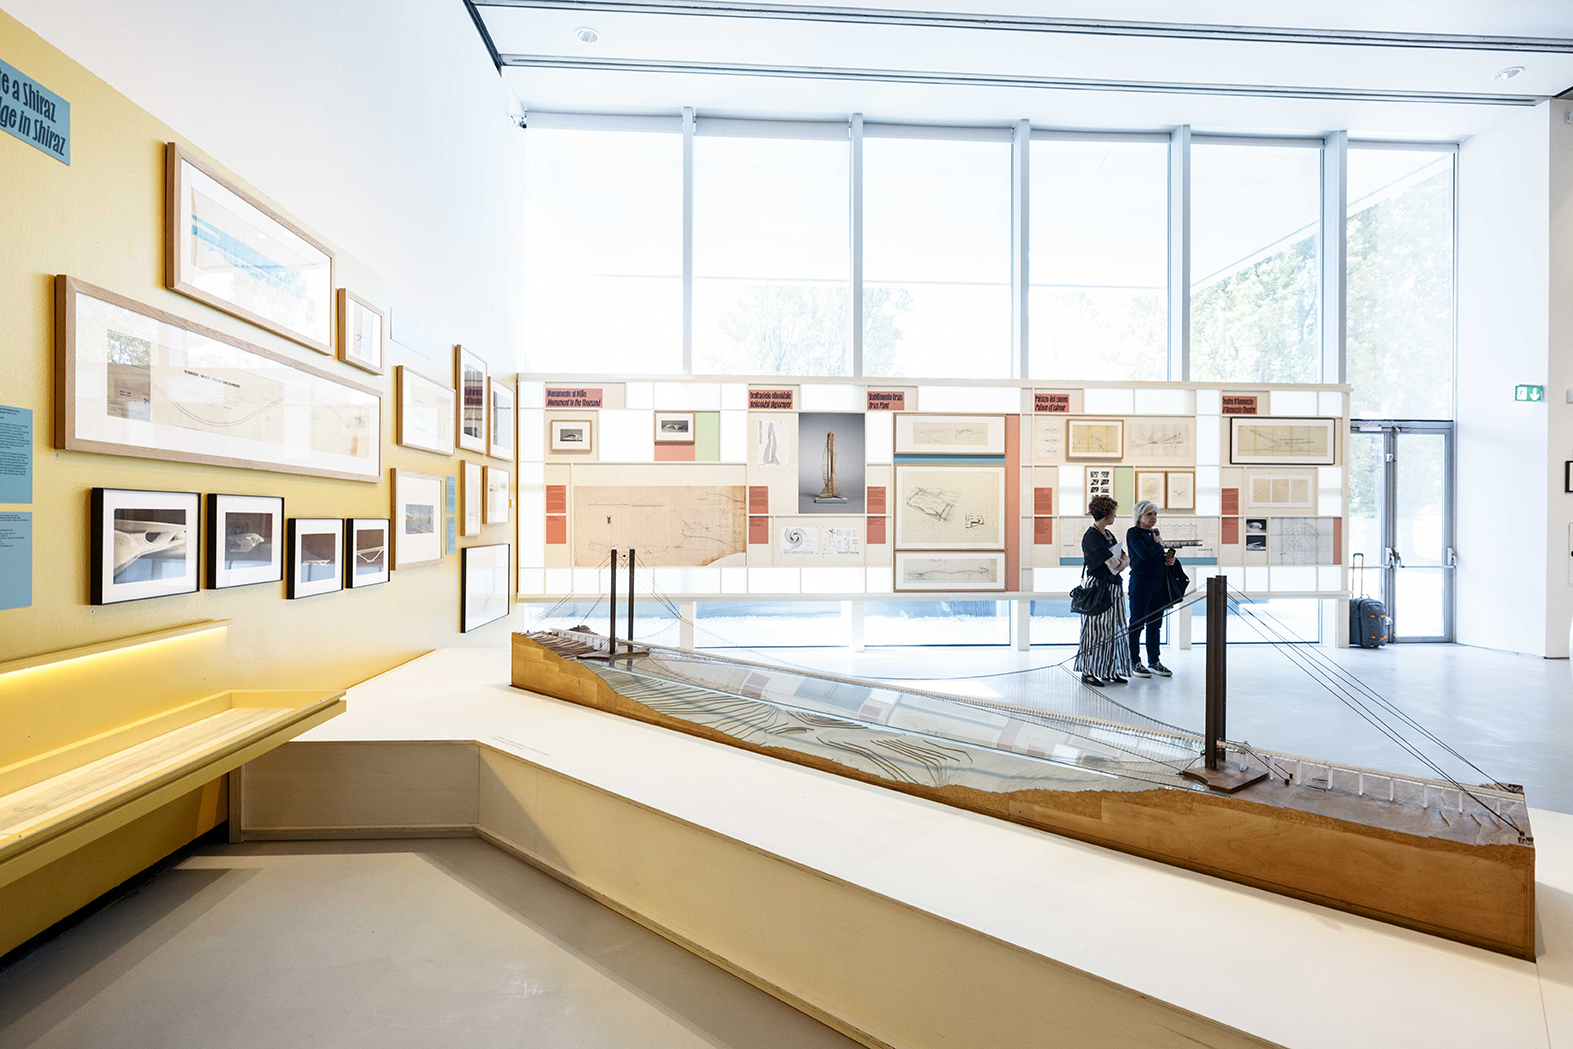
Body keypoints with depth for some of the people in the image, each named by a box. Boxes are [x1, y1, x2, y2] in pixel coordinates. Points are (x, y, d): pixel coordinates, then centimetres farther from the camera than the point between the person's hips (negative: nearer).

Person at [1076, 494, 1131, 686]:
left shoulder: (1108, 534, 13)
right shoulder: (1091, 537, -15)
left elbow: (1126, 559, 13)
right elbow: (1114, 564, -19)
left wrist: (1119, 564, -7)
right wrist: (1118, 563, 2)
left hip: (1114, 588, 9)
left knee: (1113, 630, 11)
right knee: (1096, 629, -4)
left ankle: (1109, 670, 20)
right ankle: (1087, 672, 4)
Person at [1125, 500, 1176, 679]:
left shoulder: (1155, 532, 16)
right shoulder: (1133, 533, -7)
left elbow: (1159, 556, 22)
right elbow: (1145, 554, -21)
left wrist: (1169, 558, 1)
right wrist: (1158, 543, -5)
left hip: (1159, 583, 7)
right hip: (1141, 582, -7)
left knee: (1155, 624, 11)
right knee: (1137, 623, 0)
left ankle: (1153, 662, 19)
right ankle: (1135, 663, 7)